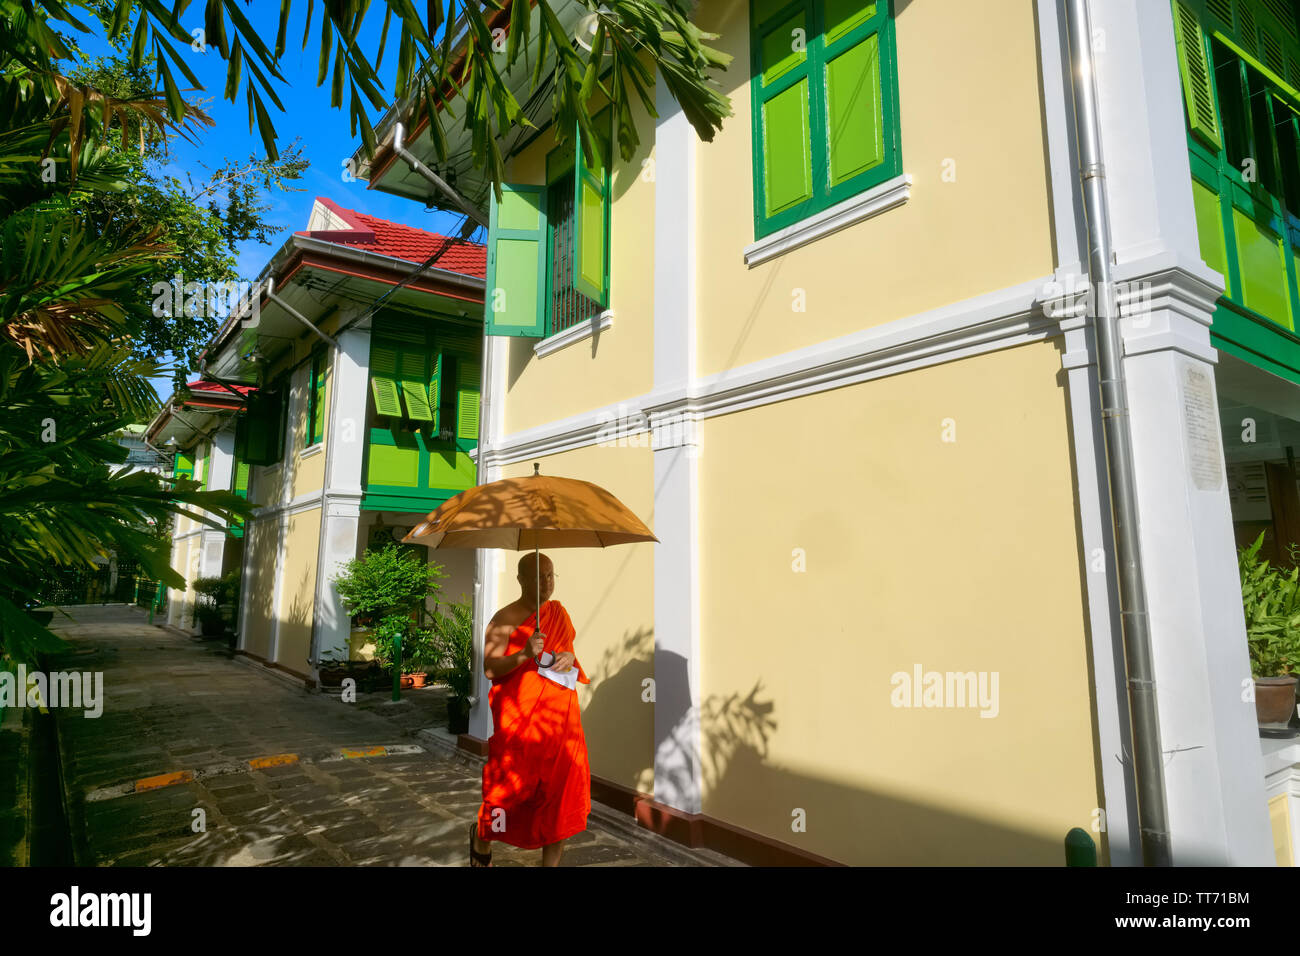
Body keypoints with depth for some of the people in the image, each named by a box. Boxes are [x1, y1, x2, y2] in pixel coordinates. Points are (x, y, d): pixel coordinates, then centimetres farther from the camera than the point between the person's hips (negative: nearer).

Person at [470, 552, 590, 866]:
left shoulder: (559, 612, 10)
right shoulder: (506, 618, -8)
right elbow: (488, 669, -14)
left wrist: (570, 658, -2)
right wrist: (524, 655, -29)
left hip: (560, 716, 5)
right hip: (519, 719, -5)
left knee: (563, 794, 4)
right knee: (510, 791, 7)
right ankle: (480, 844, 38)